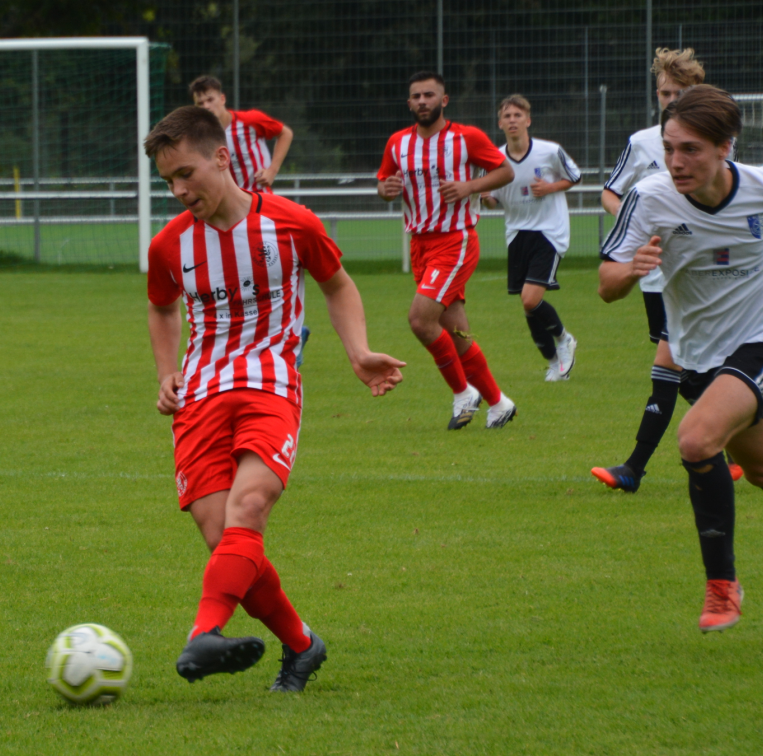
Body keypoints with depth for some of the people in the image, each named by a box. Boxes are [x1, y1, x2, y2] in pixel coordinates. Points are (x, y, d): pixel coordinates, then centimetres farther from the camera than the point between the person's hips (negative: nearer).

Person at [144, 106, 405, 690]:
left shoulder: (292, 224, 0)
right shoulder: (169, 246, 7)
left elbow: (338, 286, 18)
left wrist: (359, 353, 3)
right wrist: (167, 375, 12)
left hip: (270, 385, -3)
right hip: (200, 396, 3)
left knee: (247, 503, -28)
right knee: (222, 537, -11)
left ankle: (207, 634, -45)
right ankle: (300, 644, 10)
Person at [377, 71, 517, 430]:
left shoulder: (468, 138, -6)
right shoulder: (398, 143, 6)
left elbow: (505, 171, 1)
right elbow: (383, 183, 17)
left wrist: (469, 187, -15)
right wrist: (387, 189, -8)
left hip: (456, 241, -5)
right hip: (420, 243, 5)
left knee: (420, 318, -20)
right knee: (456, 335, 5)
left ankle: (463, 392, -2)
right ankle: (497, 403, 19)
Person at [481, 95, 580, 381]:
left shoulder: (550, 152, -10)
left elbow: (574, 177, 8)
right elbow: (494, 200, 9)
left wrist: (551, 187, -12)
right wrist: (486, 197, -15)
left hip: (549, 232, -4)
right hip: (517, 234, 4)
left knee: (531, 299, -17)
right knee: (529, 304, 4)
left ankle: (563, 339, 11)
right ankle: (554, 360, 25)